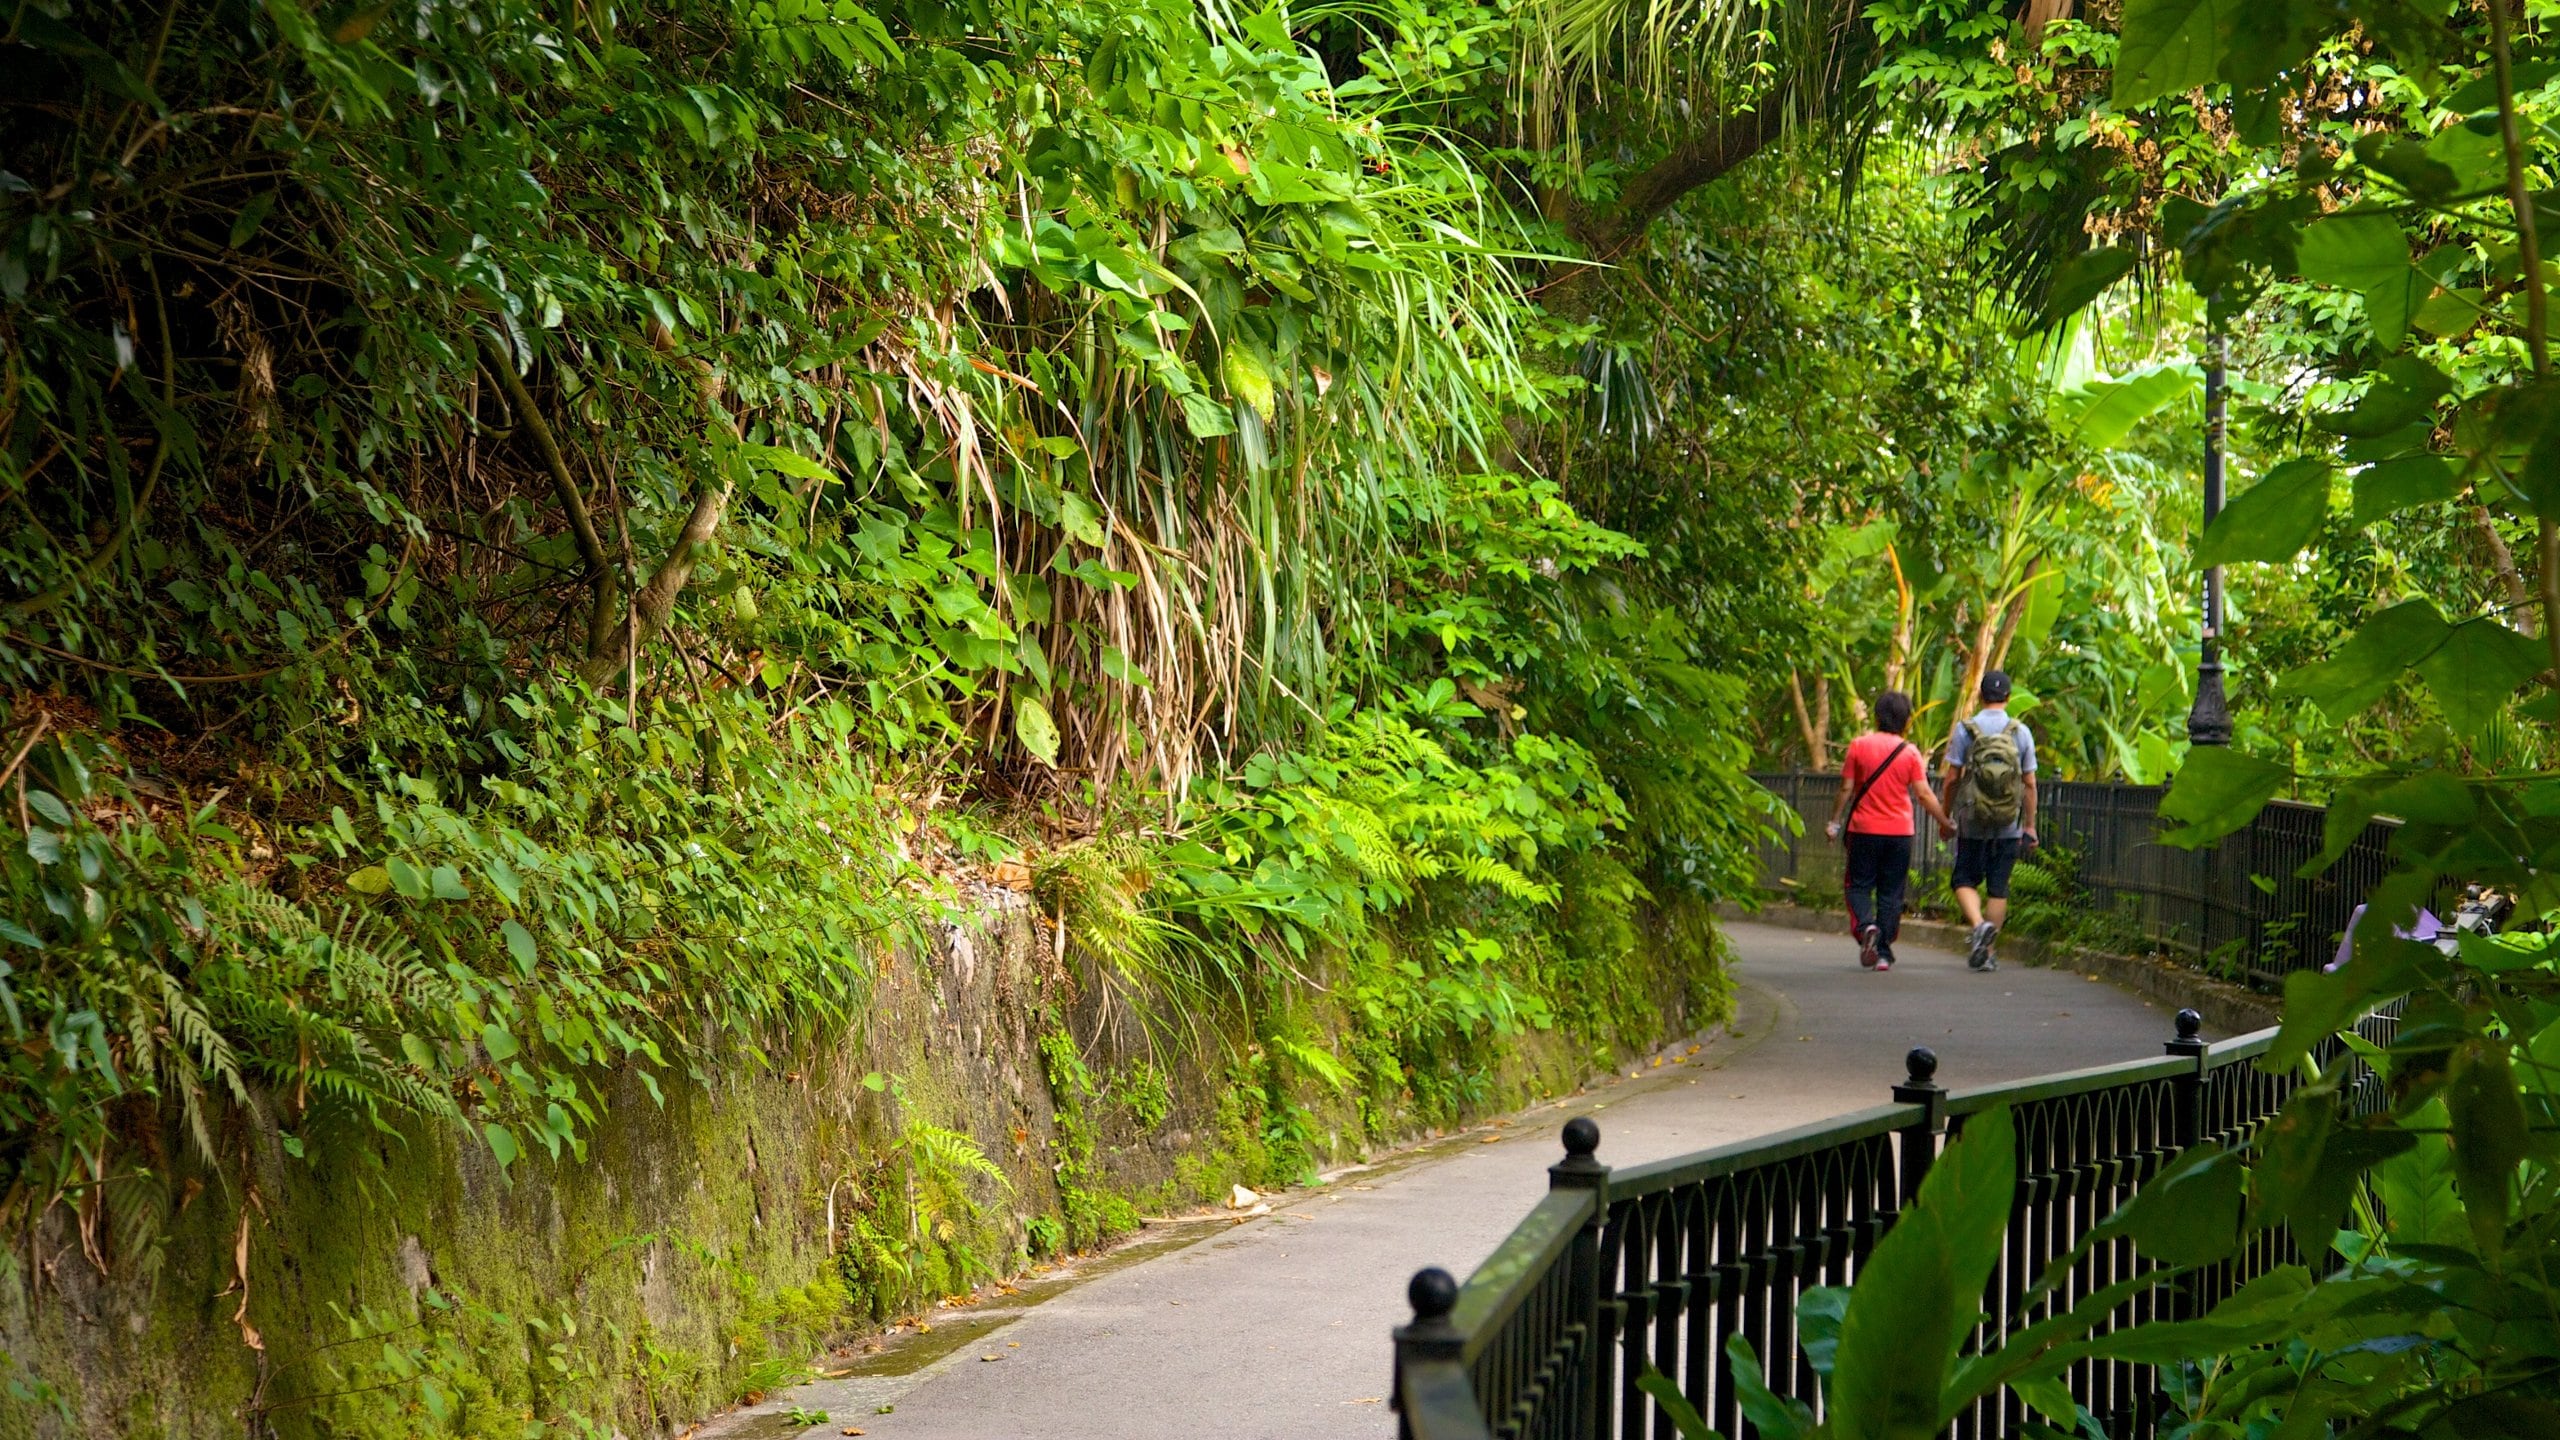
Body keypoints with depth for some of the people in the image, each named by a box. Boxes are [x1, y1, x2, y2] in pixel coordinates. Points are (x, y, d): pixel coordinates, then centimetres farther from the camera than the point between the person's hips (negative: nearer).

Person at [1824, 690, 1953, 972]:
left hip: (1864, 830, -1)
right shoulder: (1910, 752, -3)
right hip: (1899, 832, 1)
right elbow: (1924, 794, -4)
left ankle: (1865, 925, -20)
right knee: (1891, 893, 7)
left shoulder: (1859, 746, -3)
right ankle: (1884, 953, 6)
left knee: (1859, 885, 9)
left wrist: (1835, 822, 9)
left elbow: (1847, 788, -1)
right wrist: (1945, 821, 7)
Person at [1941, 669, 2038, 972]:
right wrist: (2030, 825, 9)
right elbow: (2029, 783, 2)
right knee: (1998, 888, 8)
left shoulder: (1965, 730, -4)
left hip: (1972, 822, -2)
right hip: (2008, 826, 2)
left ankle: (1978, 923, -19)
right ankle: (1985, 953, 9)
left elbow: (1952, 779, -4)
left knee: (1965, 880, 9)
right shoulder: (2021, 732, 1)